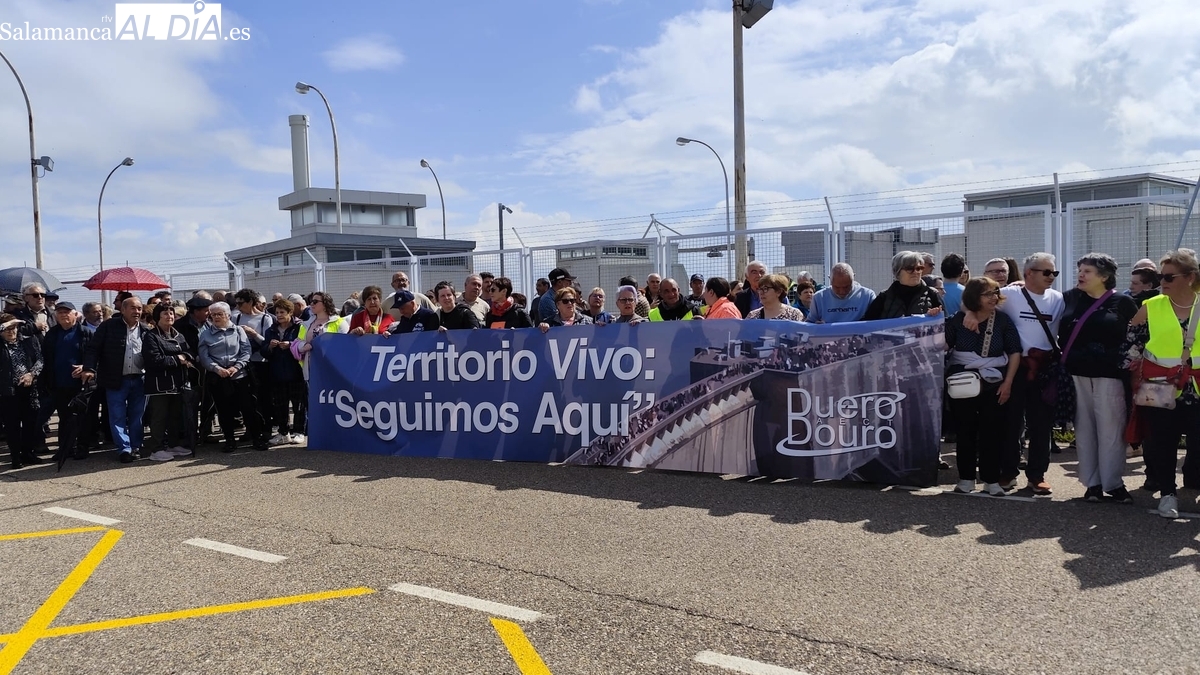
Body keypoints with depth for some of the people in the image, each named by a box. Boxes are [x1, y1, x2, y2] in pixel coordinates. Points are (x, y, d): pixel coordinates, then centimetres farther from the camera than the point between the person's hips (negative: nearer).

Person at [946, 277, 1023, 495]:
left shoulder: (1003, 320, 1)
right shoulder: (957, 320, -1)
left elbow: (1014, 352, 4)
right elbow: (942, 346, 0)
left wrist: (1008, 382, -1)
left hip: (994, 385, 0)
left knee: (992, 432, 1)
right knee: (965, 431, 5)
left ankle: (991, 480, 11)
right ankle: (966, 478, 15)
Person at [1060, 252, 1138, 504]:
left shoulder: (1123, 303, 1)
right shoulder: (1070, 298, 8)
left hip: (1109, 374, -2)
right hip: (1076, 374, 3)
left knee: (1110, 429, -1)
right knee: (1084, 429, 5)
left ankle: (1113, 483, 9)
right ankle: (1093, 482, 13)